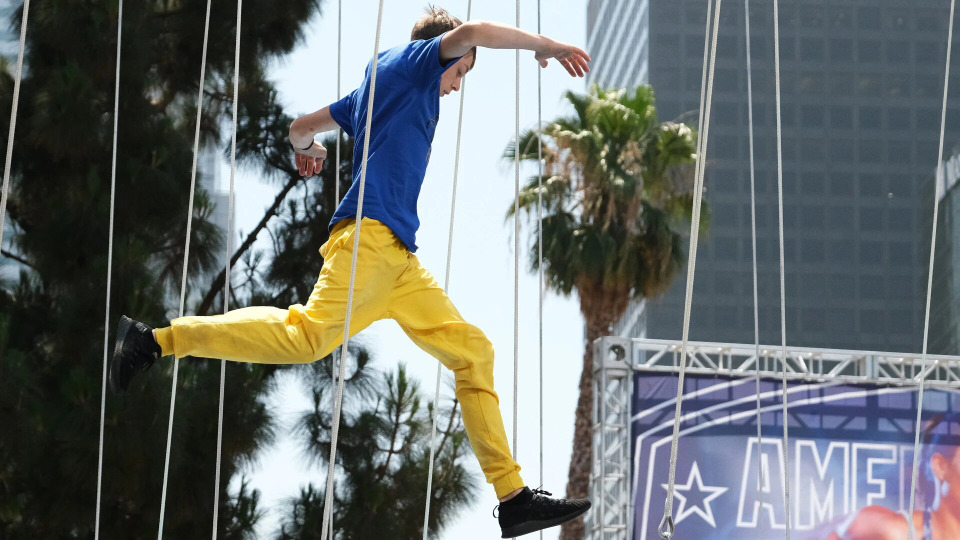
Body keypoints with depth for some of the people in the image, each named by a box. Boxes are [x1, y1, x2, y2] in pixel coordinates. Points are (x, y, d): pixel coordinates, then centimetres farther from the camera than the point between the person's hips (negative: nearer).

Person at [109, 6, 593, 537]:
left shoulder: (370, 92, 32)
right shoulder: (410, 59, 10)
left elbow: (302, 126, 41)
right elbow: (472, 31, -7)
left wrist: (305, 148, 64)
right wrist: (547, 45, 2)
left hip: (399, 258, 10)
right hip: (372, 231, -10)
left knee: (472, 350, 4)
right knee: (310, 335, -26)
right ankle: (154, 340, -19)